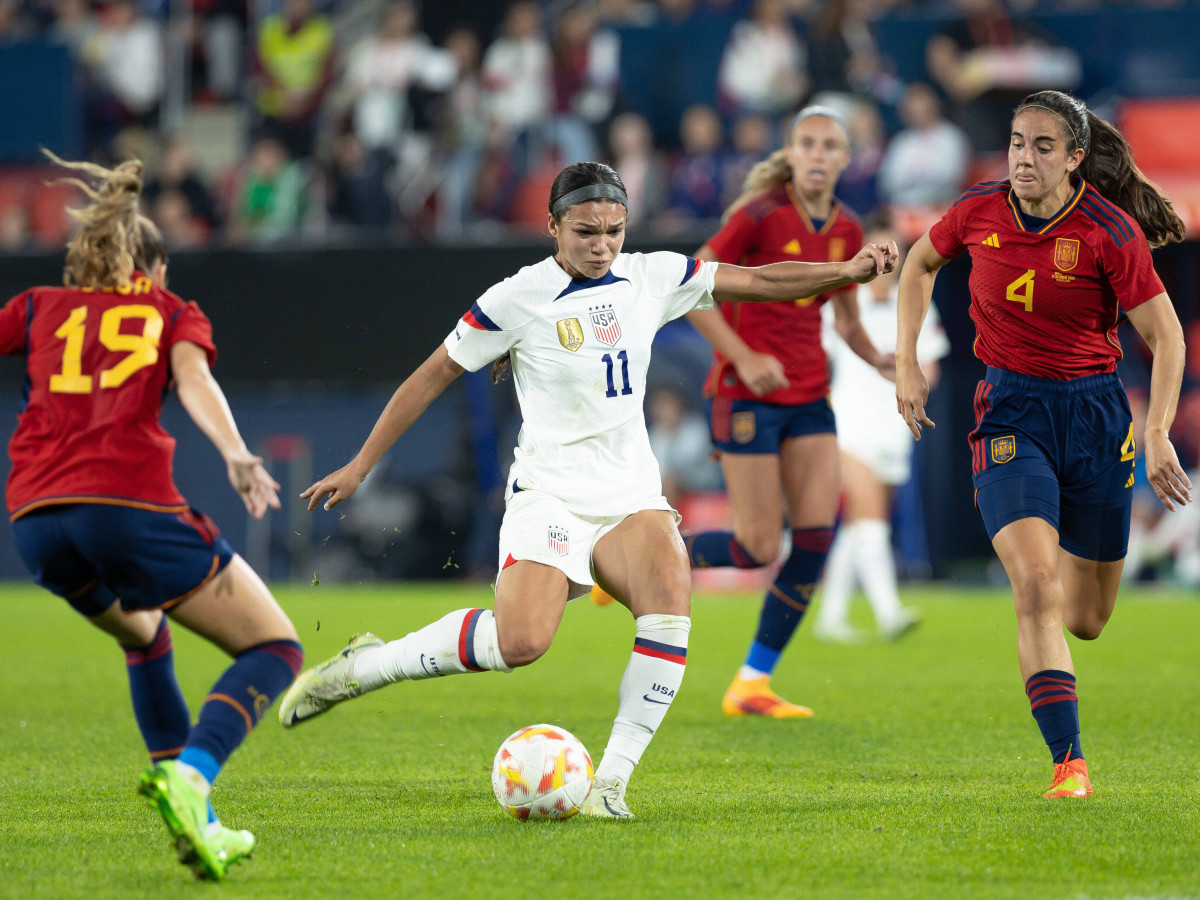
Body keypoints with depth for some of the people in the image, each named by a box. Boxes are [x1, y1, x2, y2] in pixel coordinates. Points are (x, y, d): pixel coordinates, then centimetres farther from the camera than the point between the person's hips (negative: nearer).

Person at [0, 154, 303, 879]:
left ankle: (197, 819, 21)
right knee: (275, 651, 5)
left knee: (141, 634, 33)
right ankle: (188, 776, -23)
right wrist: (236, 454, -19)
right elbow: (193, 380, -1)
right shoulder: (174, 312, 20)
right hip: (130, 504, -4)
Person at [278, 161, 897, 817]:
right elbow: (433, 376, 1)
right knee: (521, 641, -26)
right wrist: (359, 467, 2)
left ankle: (611, 781, -21)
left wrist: (847, 271, -3)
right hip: (549, 494, -4)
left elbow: (758, 281, 11)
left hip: (631, 493, 4)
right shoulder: (518, 299, -5)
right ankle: (359, 668, -4)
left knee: (670, 595, -27)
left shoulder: (652, 278, 6)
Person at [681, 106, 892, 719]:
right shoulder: (760, 215, -13)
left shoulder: (846, 230, 7)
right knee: (758, 549, -9)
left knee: (818, 536, -6)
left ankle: (753, 684, 3)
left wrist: (879, 359, 1)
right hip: (747, 393, -6)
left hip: (809, 397, 6)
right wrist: (744, 358, -20)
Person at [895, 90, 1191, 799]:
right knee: (1036, 589, -21)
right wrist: (907, 364, 9)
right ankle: (1070, 762, -20)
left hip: (1096, 414, 0)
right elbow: (921, 263, 17)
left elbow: (1167, 337, -9)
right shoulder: (980, 212, -4)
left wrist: (1160, 435, -20)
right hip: (1012, 414, 0)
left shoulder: (1109, 230, -12)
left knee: (1086, 621, 11)